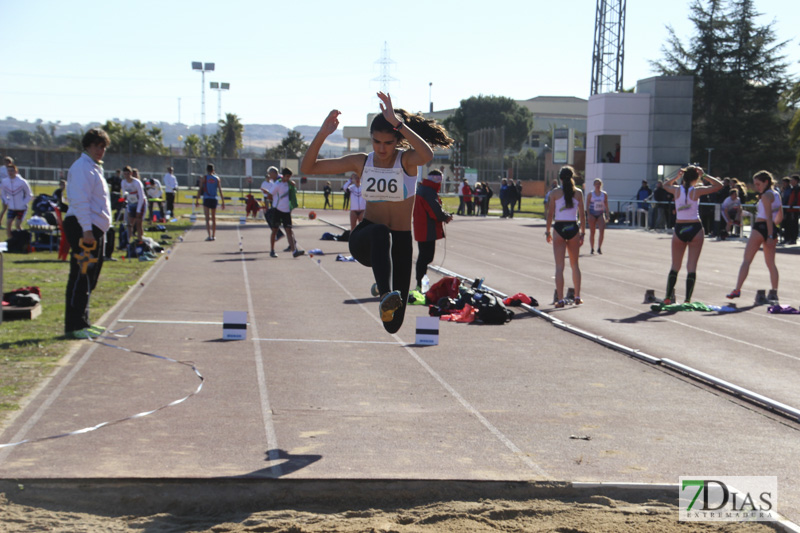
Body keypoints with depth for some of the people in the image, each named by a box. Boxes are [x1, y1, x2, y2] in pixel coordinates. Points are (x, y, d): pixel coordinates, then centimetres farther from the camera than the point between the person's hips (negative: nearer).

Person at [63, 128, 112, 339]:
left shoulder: (95, 168, 20)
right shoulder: (82, 168, -11)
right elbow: (80, 201, -19)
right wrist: (87, 230, -24)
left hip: (95, 229, 10)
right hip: (83, 229, -10)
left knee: (90, 279, 13)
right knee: (80, 277, -10)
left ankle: (82, 322, 20)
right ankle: (73, 326, -8)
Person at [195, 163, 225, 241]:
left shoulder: (204, 178, -1)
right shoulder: (217, 178, 6)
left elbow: (200, 190, -4)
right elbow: (220, 190, 3)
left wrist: (197, 200, -1)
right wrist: (223, 202, 4)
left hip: (206, 200, -3)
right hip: (214, 199, 3)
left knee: (207, 218, -7)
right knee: (213, 218, 16)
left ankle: (209, 235, -20)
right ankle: (213, 236, 24)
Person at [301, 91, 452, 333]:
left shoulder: (407, 160, -7)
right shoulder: (360, 162, 1)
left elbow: (427, 155, -34)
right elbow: (308, 167, 0)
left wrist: (396, 122, -36)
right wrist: (323, 134, -16)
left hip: (400, 243, 0)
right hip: (364, 240, 0)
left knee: (393, 324, 0)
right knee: (380, 232, -40)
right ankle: (386, 295, -56)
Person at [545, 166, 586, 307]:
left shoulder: (555, 193, -3)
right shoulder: (578, 192, 1)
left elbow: (550, 214, -4)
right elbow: (582, 214, 1)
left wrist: (548, 232, 6)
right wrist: (583, 233, 9)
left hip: (559, 228, -2)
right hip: (573, 228, 2)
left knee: (559, 266, 1)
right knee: (575, 264, 16)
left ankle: (560, 299, -3)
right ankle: (577, 297, 17)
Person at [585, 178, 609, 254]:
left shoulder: (604, 194, 7)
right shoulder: (590, 194, 1)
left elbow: (606, 205, 12)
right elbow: (587, 205, 0)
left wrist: (607, 215, 7)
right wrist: (588, 215, -10)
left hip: (601, 214, 1)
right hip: (592, 214, -1)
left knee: (602, 230, -15)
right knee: (592, 232, 2)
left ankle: (599, 248, -10)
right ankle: (592, 248, 14)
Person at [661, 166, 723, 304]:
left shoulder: (677, 190, -2)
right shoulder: (697, 191, -10)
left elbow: (665, 184, 22)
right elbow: (719, 185, -3)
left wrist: (677, 176, 13)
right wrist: (704, 175, -2)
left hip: (679, 229, 2)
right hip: (695, 229, -2)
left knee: (675, 266, 13)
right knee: (692, 267, 2)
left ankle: (668, 297, 11)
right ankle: (687, 300, -1)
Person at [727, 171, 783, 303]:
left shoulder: (766, 195, -10)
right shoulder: (776, 194, 16)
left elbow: (769, 216, -16)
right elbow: (780, 216, 19)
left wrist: (769, 235, -19)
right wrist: (772, 233, 19)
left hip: (761, 227, -8)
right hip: (772, 229, 8)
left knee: (746, 260, -6)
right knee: (770, 263, 10)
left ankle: (737, 290, -11)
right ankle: (774, 293, 6)